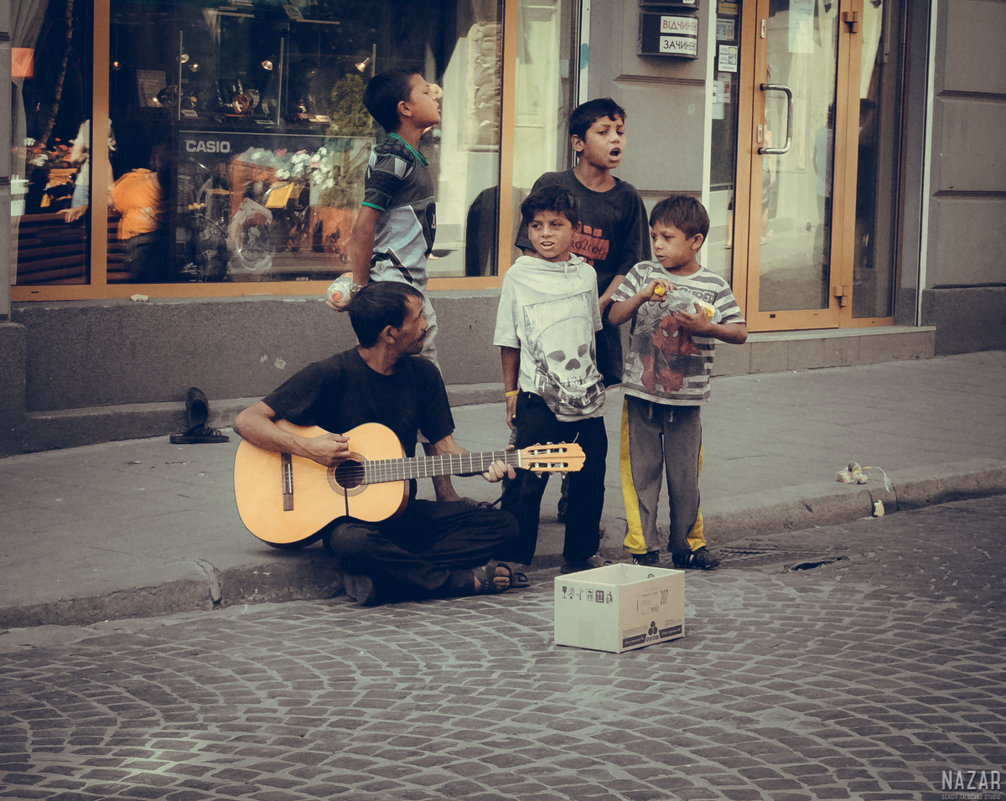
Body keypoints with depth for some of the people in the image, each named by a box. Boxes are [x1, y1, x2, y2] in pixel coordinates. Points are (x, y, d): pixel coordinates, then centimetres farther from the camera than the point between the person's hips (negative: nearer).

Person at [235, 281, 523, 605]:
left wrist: (483, 465, -11)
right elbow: (247, 421, -12)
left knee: (502, 525, -13)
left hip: (402, 511, 6)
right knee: (353, 543, -42)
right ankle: (467, 580, -23)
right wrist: (307, 448, -24)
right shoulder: (331, 375, -11)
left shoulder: (423, 374, 6)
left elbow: (445, 447, 9)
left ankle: (390, 577, -25)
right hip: (345, 516, -6)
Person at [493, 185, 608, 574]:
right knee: (526, 481, -7)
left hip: (587, 396, 4)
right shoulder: (519, 276, -2)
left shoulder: (586, 273, 8)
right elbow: (508, 341, 3)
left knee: (590, 479, 8)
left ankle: (581, 554, 22)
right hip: (539, 399, -4)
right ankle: (513, 558, 3)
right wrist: (511, 391, 3)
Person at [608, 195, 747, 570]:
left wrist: (707, 327, -18)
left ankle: (686, 543, 22)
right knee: (641, 473, 3)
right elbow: (614, 317, -2)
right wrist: (642, 295, -18)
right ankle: (642, 547, 11)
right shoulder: (642, 274, 3)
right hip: (640, 395, 1)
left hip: (686, 400, 0)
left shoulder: (714, 286, 0)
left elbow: (740, 332, -1)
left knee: (685, 476, 8)